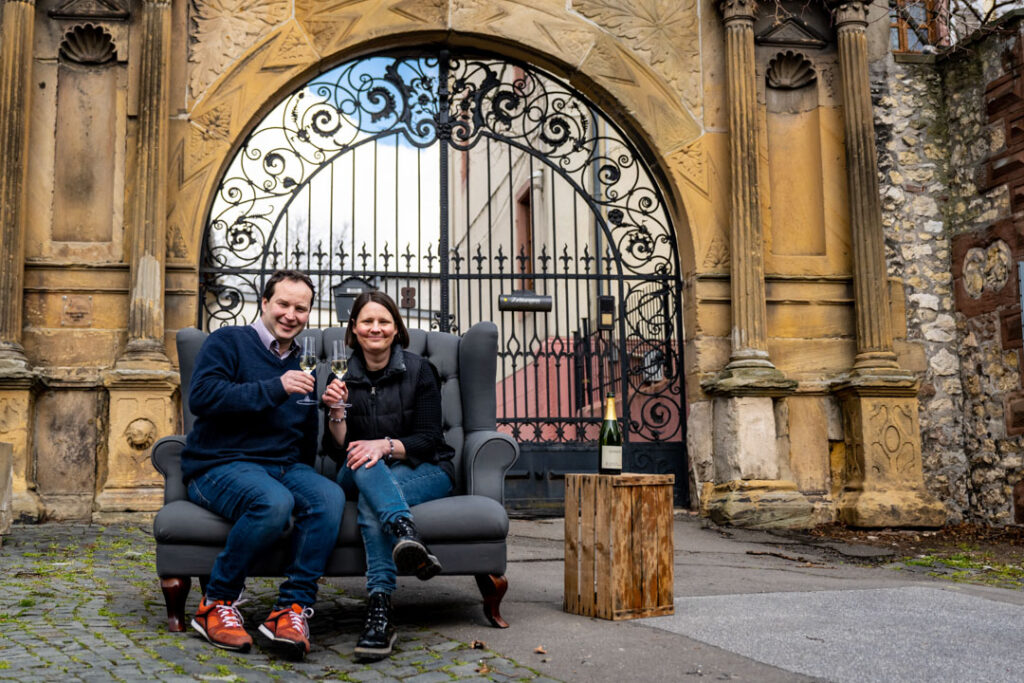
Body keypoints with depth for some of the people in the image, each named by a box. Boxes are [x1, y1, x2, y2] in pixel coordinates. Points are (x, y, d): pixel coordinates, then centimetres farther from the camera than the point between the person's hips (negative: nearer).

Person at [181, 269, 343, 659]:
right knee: (274, 501, -37)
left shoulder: (302, 366, 25)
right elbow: (202, 396, -14)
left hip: (285, 466, 6)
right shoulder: (228, 342, 5)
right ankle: (216, 604, -16)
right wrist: (275, 389, -19)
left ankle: (292, 609, -25)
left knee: (329, 496, -28)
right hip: (220, 466, -5)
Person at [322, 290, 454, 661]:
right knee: (361, 464, -36)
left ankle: (380, 612, -50)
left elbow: (428, 440, -8)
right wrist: (336, 412, -18)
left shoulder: (418, 370, -2)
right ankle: (406, 532, -62)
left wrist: (386, 446, -27)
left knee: (371, 502, -35)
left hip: (424, 471, -2)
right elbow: (336, 451, 2)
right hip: (364, 476, 2)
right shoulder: (343, 378, 5)